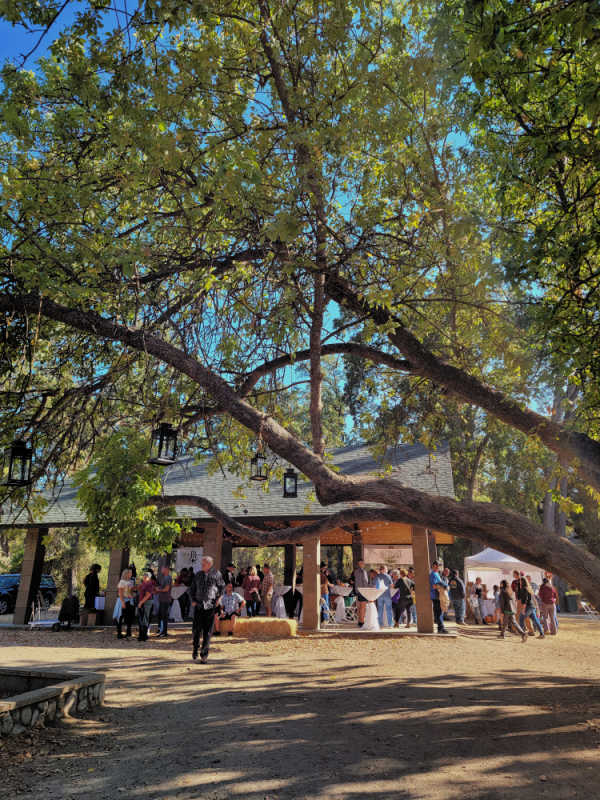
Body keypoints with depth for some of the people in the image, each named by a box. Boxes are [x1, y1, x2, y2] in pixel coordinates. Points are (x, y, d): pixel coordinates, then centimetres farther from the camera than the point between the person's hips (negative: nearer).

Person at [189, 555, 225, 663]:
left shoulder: (216, 574, 0)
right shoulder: (198, 575, 6)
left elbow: (222, 587, 10)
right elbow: (192, 588, 16)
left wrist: (218, 598, 1)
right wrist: (193, 600, 4)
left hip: (210, 606, -2)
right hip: (198, 606, 2)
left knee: (207, 632, 2)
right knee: (196, 630, 1)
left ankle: (204, 655, 11)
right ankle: (194, 650, 25)